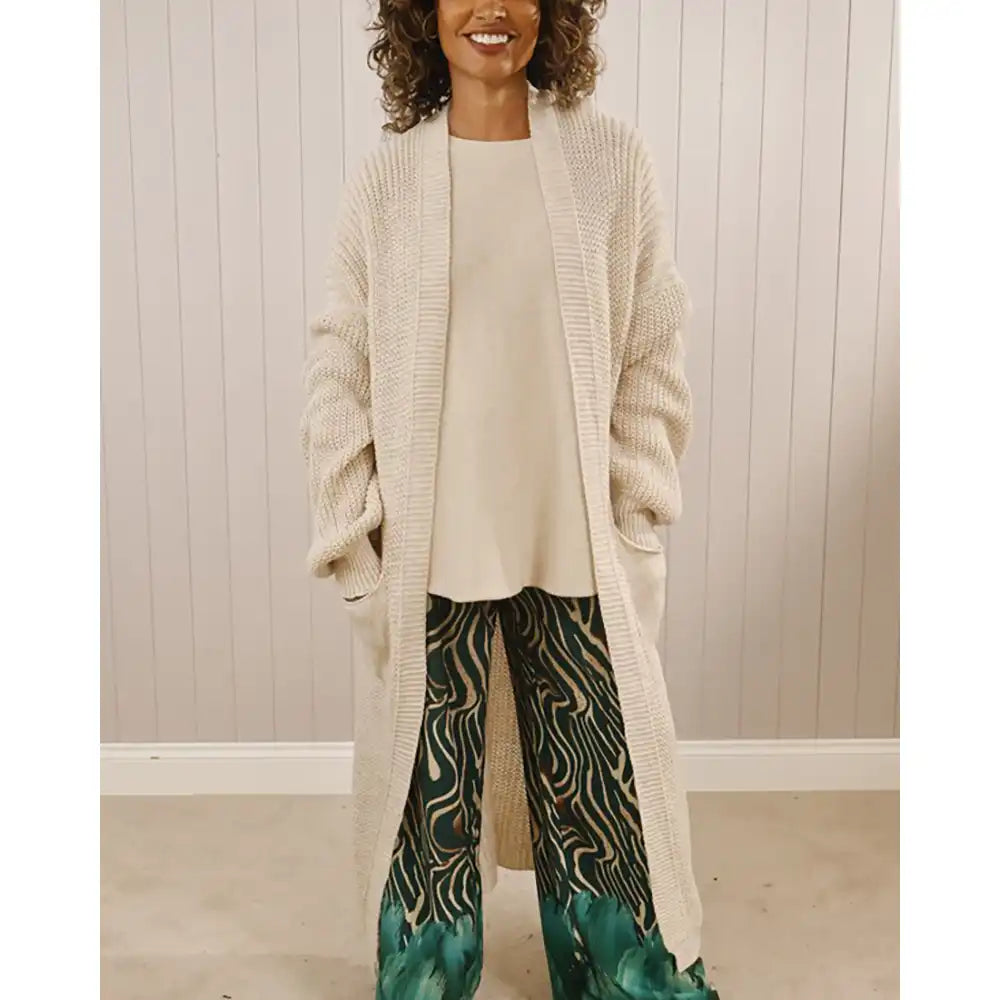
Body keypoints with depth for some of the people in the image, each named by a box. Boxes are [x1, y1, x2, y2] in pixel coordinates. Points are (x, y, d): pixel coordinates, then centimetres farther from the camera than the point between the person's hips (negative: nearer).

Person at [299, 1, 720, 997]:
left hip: (576, 546, 0)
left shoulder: (610, 157, 0)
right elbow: (338, 374, 1)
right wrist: (354, 549, -3)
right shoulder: (387, 176, 0)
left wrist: (635, 521, -1)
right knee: (430, 802, 13)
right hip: (431, 549, 0)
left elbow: (652, 355, 2)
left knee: (602, 797, 13)